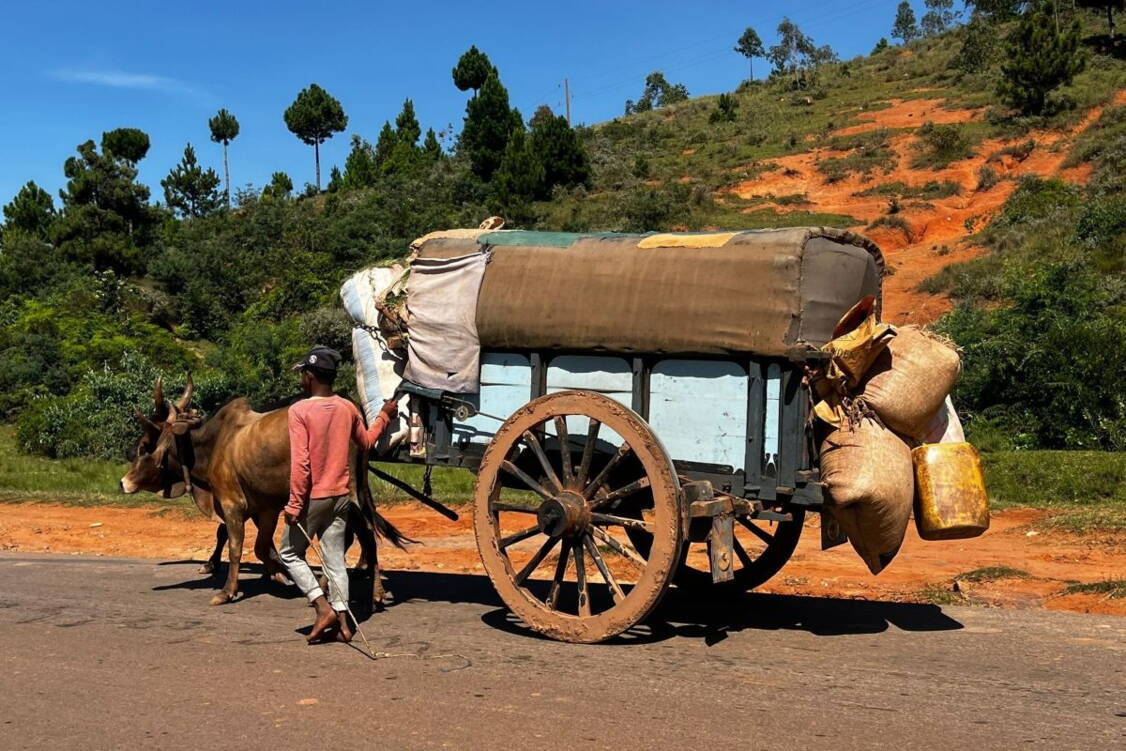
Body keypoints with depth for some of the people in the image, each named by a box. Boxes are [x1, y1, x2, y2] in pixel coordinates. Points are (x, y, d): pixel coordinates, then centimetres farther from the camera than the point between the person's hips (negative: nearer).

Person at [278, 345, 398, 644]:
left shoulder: (300, 410, -14)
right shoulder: (347, 408, 3)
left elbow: (300, 463, -19)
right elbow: (367, 442, 20)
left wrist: (294, 505, -15)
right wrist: (384, 416, 33)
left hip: (312, 497, -5)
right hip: (340, 496, 6)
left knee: (290, 554, 11)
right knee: (335, 560, 11)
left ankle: (324, 607, -1)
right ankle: (342, 622, 11)